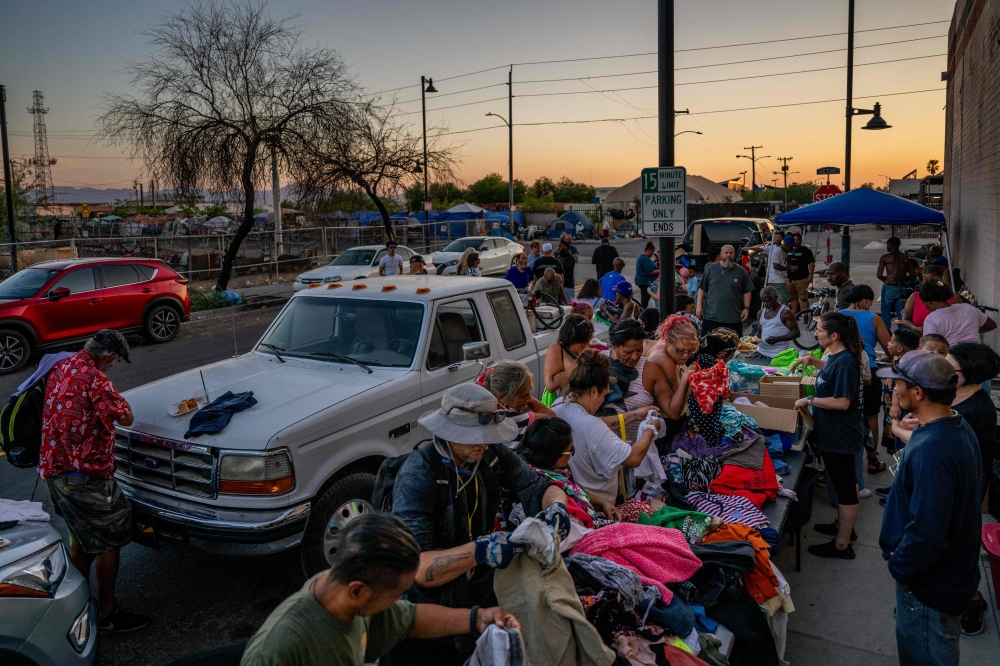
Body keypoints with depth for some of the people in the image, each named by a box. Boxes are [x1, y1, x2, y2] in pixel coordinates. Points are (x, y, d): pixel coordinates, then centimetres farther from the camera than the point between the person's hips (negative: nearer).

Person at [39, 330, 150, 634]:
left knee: (81, 535, 24)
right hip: (83, 475, -9)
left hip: (54, 469, 9)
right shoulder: (94, 379, -22)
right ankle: (107, 614, 12)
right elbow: (126, 418, -15)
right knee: (110, 540, 3)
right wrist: (116, 397, 0)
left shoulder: (61, 367, 5)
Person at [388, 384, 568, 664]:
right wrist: (479, 551, -45)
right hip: (432, 602, -5)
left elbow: (537, 488, -3)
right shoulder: (417, 474, -25)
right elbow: (415, 566, -32)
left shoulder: (493, 453, -8)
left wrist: (556, 505, -26)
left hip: (483, 592, 5)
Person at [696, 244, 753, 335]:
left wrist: (746, 308, 0)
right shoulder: (711, 269, 6)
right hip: (710, 317, 0)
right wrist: (699, 305, 1)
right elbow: (702, 288, 8)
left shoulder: (741, 271, 6)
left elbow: (747, 291, 9)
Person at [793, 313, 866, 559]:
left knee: (845, 487, 2)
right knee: (844, 483, 24)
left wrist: (809, 400, -21)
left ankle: (842, 545, 14)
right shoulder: (838, 356, 4)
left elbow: (842, 402, -28)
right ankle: (843, 526, 42)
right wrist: (813, 360, 14)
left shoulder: (845, 362, -24)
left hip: (840, 437, -10)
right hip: (834, 434, 10)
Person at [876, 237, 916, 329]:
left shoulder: (885, 257, -5)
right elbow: (913, 276, 7)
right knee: (901, 313, 9)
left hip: (889, 287, -4)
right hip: (902, 288, 4)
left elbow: (879, 275, -10)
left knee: (886, 312, 6)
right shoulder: (906, 258, 9)